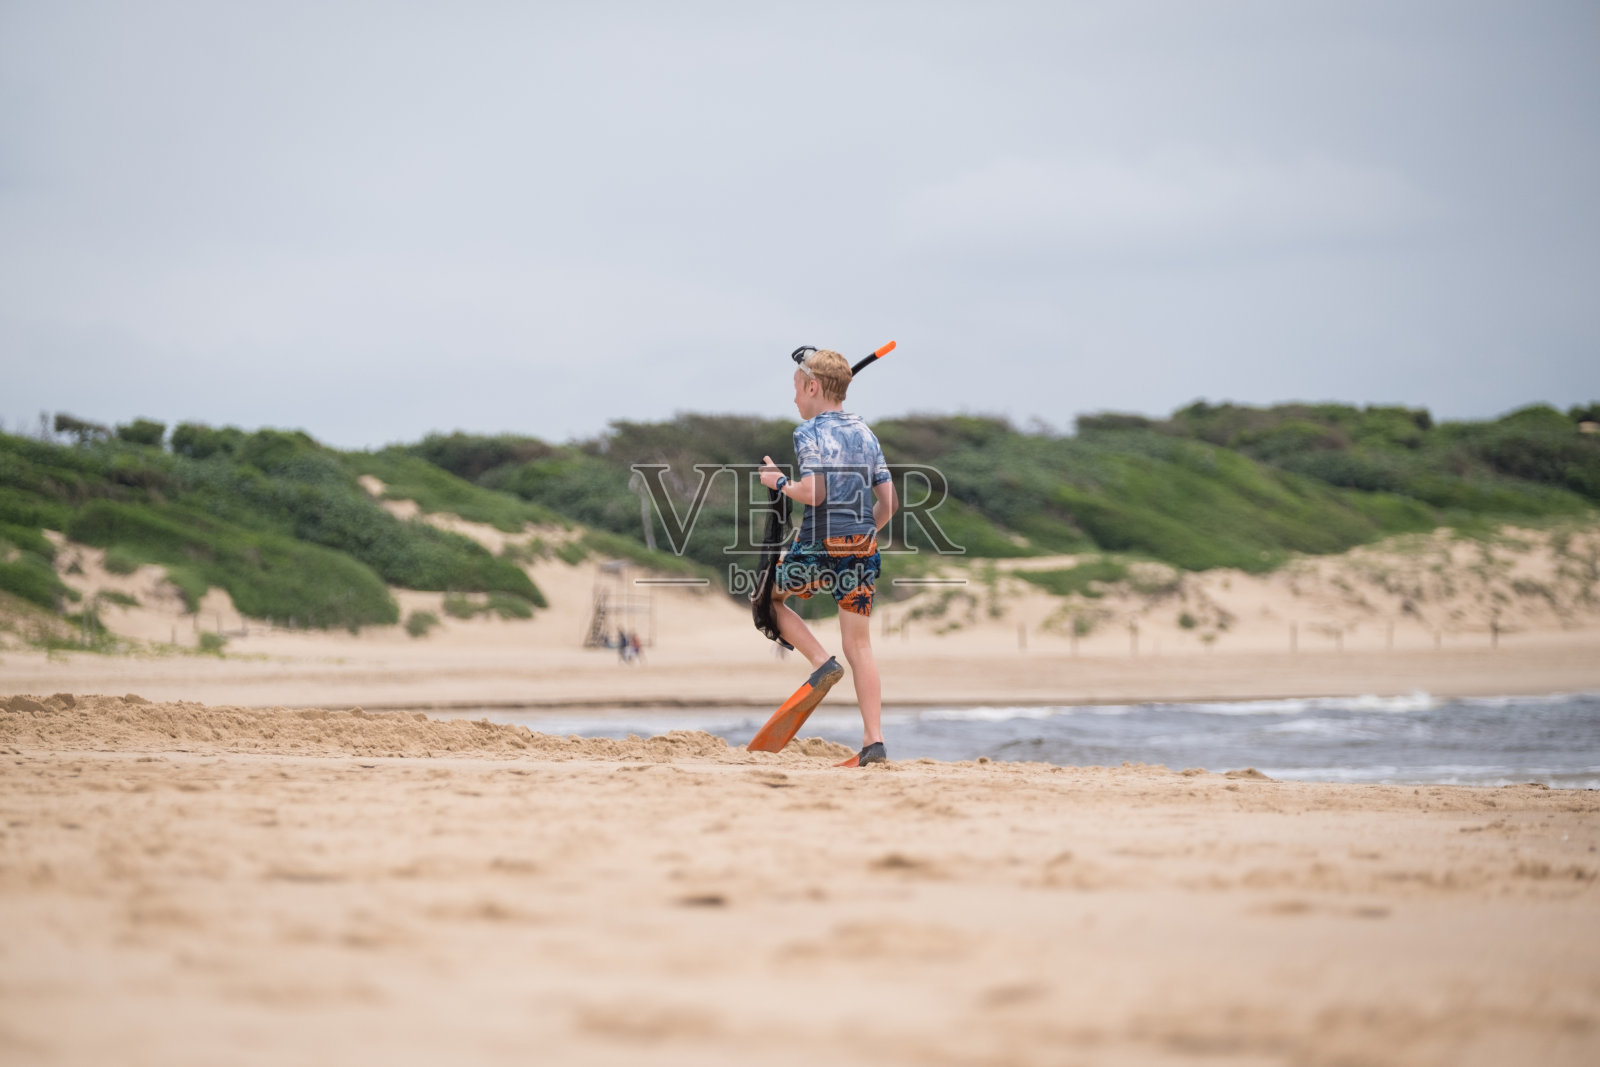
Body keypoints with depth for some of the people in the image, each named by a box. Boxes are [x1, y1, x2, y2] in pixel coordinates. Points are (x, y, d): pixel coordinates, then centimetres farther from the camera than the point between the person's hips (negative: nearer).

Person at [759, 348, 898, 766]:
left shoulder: (810, 432, -6)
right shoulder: (866, 433, 13)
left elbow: (813, 493, -18)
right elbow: (887, 503, 10)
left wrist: (779, 482, -1)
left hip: (819, 545, -6)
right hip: (862, 548, 6)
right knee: (859, 645, 6)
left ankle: (822, 662, 1)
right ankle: (874, 741, -3)